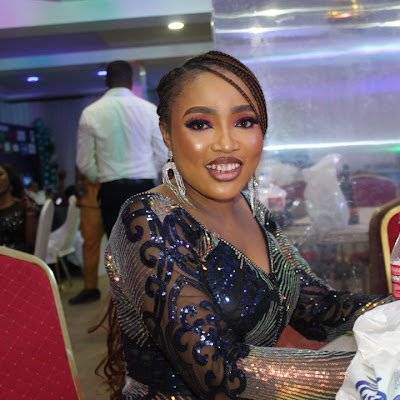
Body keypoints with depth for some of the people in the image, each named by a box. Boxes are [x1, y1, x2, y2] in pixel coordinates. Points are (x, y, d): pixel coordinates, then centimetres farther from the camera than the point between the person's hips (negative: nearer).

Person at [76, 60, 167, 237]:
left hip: (112, 191, 0)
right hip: (144, 189, 1)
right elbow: (162, 154, 2)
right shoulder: (150, 109, -1)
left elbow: (84, 162, 2)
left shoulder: (91, 113, -1)